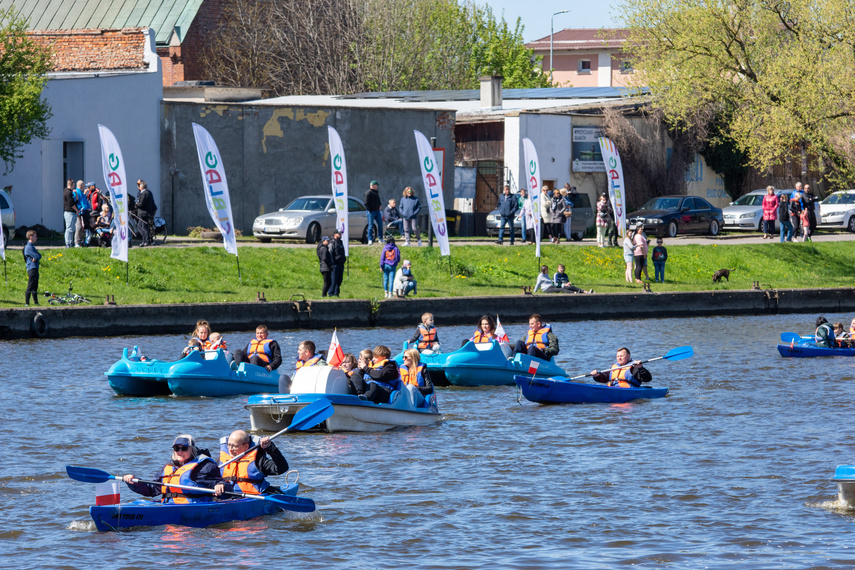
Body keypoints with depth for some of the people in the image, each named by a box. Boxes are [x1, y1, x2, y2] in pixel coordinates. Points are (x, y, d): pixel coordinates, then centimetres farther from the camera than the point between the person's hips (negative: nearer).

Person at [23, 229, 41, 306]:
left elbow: (39, 256, 9)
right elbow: (37, 256, -19)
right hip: (32, 269, -10)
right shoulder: (29, 247, -13)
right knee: (30, 287, -9)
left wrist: (36, 257, -9)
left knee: (35, 287, 14)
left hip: (35, 268, 10)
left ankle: (36, 302, 19)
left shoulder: (32, 246, 18)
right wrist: (37, 257, 0)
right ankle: (26, 303, -8)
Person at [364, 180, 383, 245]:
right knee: (371, 226, -4)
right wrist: (369, 210, -15)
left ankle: (380, 238, 17)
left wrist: (380, 205, 11)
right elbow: (366, 203, -14)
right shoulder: (368, 193, -11)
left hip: (377, 211, 8)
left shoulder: (376, 192, 14)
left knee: (380, 224, 8)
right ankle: (370, 240, 0)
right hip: (371, 211, -8)